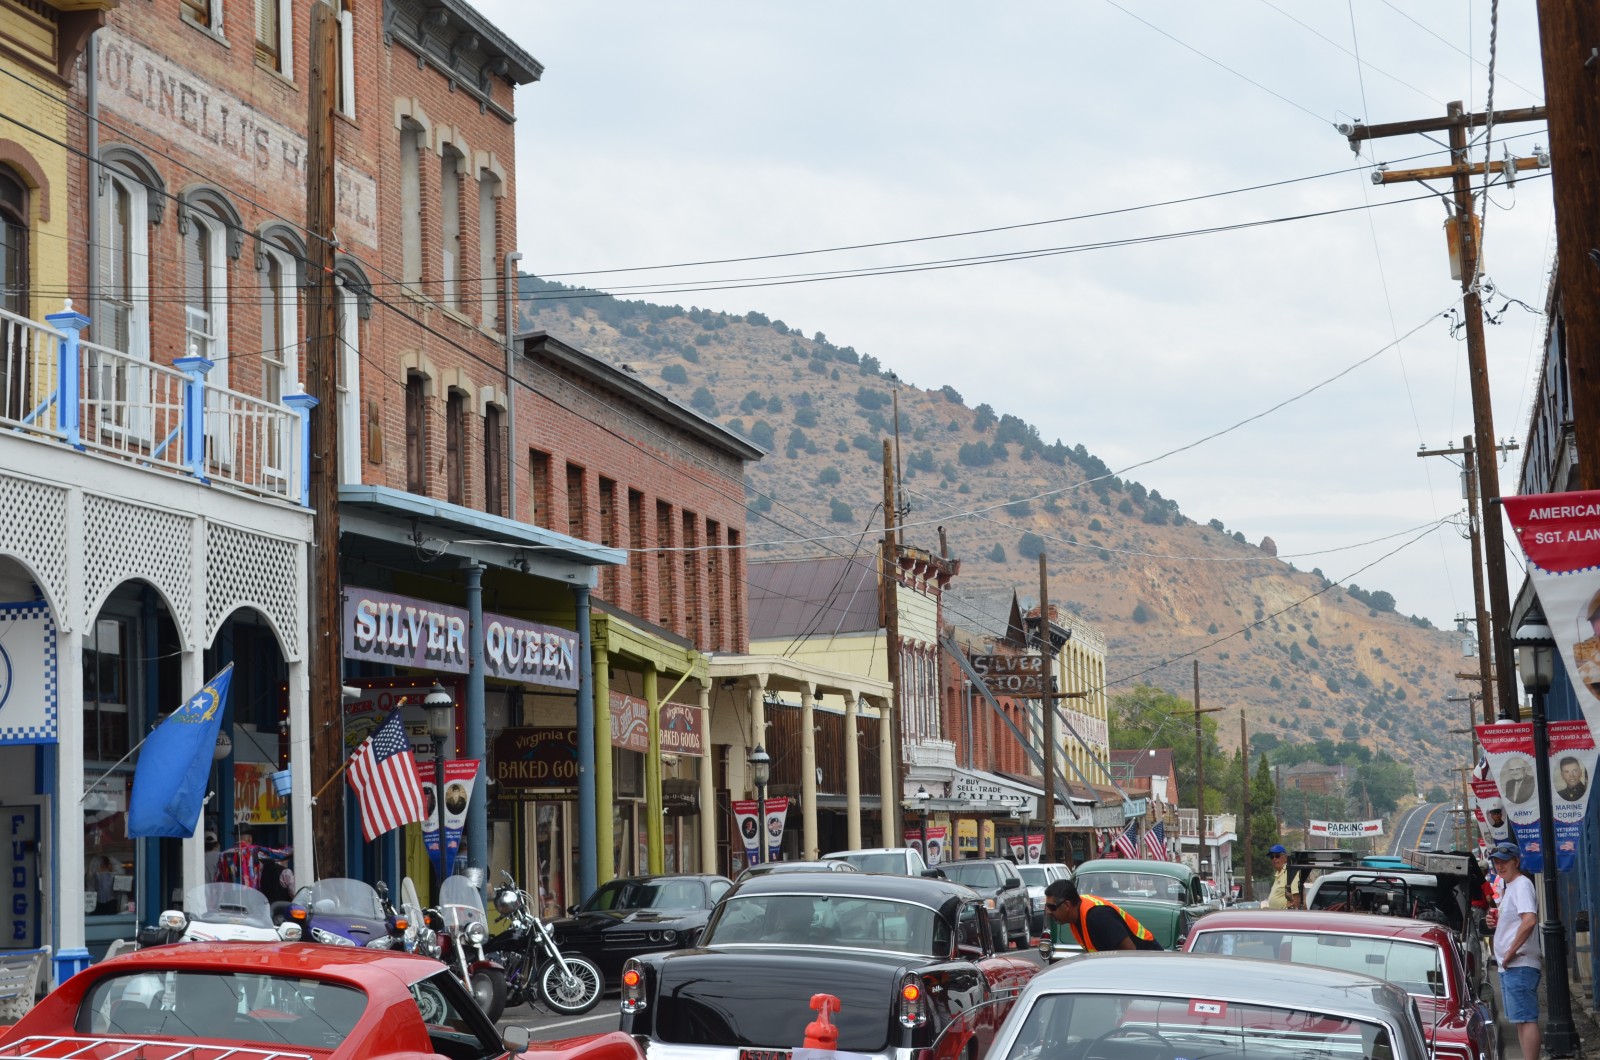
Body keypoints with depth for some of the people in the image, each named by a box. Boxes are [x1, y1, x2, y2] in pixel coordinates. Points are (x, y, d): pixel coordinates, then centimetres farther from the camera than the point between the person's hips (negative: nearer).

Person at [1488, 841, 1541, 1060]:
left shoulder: (1522, 885, -11)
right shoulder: (1507, 887, 19)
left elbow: (1529, 920, -27)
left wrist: (1511, 952, -22)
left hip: (1519, 965, -11)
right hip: (1509, 967, 11)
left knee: (1525, 1019, -13)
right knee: (1521, 1019, 13)